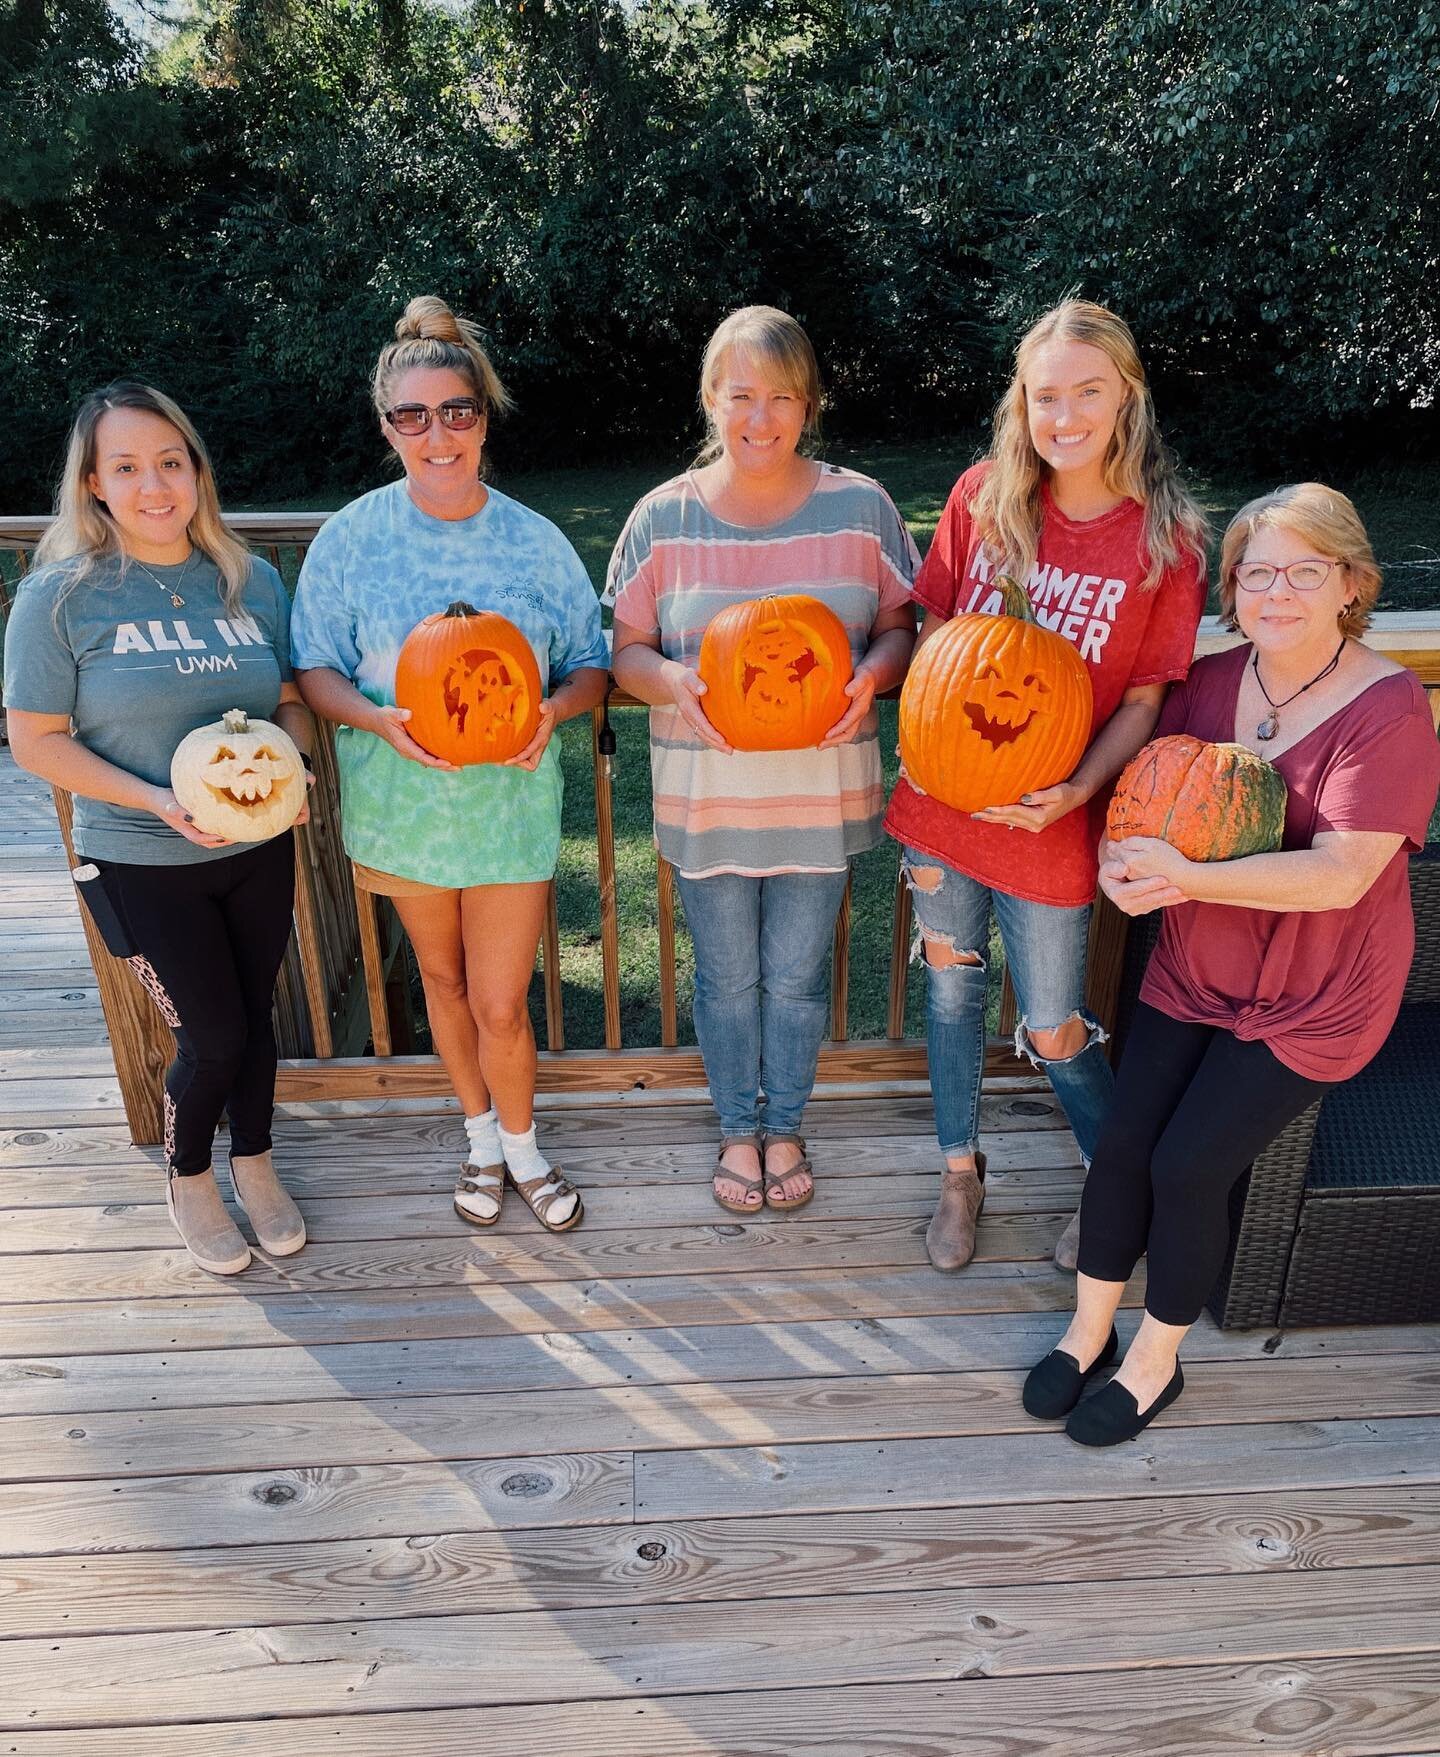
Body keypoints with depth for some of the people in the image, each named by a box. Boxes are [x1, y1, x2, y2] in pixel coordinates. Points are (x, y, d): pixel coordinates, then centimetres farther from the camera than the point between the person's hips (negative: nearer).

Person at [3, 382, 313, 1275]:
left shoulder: (253, 579, -1)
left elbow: (293, 699, 8)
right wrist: (157, 800, -21)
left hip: (259, 848, 4)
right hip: (145, 865, -3)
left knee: (255, 1014, 15)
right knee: (215, 1034, 2)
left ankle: (254, 1160, 42)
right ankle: (189, 1176, 33)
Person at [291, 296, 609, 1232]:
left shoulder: (535, 540, -5)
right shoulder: (353, 536, -6)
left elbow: (591, 666, 1)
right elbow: (315, 670, -1)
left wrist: (555, 708, -21)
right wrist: (380, 720, -21)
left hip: (513, 803, -1)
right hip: (402, 799, 1)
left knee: (500, 1006, 2)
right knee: (443, 980, 18)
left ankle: (523, 1147, 32)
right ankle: (481, 1136, 43)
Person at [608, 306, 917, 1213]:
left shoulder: (860, 507, -3)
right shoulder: (664, 516, -3)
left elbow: (901, 627, 4)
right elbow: (628, 650, 1)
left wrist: (870, 677, -18)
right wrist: (674, 681, -21)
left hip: (823, 792, 0)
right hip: (706, 796, 0)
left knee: (797, 977, 14)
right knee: (728, 980, 15)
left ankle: (786, 1128, 39)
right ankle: (739, 1129, 40)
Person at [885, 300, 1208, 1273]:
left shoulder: (1167, 539, -9)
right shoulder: (982, 495, -2)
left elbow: (1143, 701, -6)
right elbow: (933, 633, 5)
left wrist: (1076, 791, -22)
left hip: (1049, 828, -3)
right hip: (943, 802, 3)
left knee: (1055, 1036, 9)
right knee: (951, 986, 17)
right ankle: (961, 1171, 40)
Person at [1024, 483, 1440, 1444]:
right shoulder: (1212, 682, -1)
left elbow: (1341, 875, -26)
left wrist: (1185, 878, -33)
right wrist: (1121, 859, -20)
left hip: (1312, 1002, -5)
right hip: (1192, 972, 5)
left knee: (1188, 1166, -8)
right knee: (1122, 1145, 0)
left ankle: (1156, 1362, 19)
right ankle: (1089, 1330, 24)